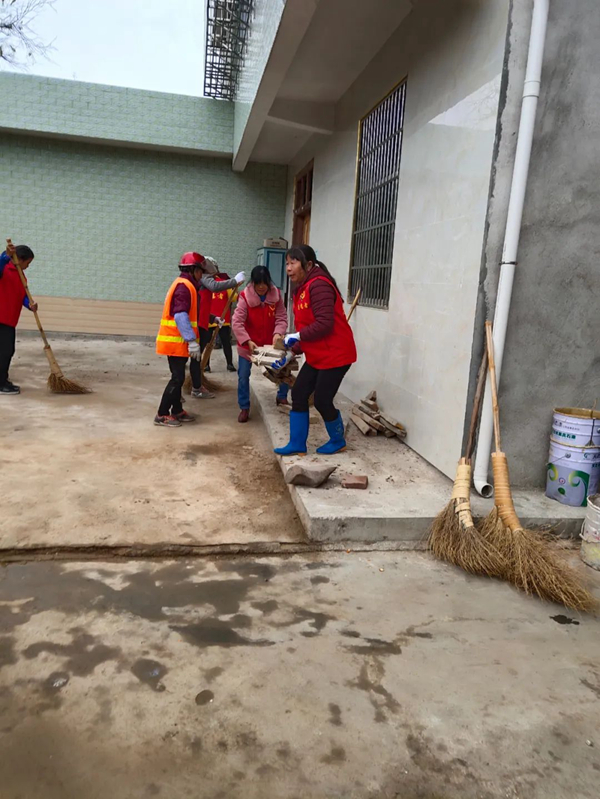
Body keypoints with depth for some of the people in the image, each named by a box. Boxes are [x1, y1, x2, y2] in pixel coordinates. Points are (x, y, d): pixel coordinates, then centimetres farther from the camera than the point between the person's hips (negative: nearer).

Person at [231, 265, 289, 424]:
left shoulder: (276, 295, -11)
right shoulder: (245, 297, -19)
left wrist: (278, 333, -31)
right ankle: (244, 408, 16)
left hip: (270, 343, 3)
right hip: (248, 344, -2)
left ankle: (282, 397, 33)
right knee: (243, 376, 1)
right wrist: (247, 341, -37)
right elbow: (237, 322, -25)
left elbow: (281, 318, -11)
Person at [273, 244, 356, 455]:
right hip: (317, 355, 10)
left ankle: (338, 442, 24)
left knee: (322, 400, -1)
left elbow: (324, 324, -26)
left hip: (335, 354, -10)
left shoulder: (319, 285, -19)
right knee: (298, 394, 7)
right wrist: (292, 352, 9)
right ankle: (297, 445, 18)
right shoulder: (302, 288, 13)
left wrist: (297, 336, -17)